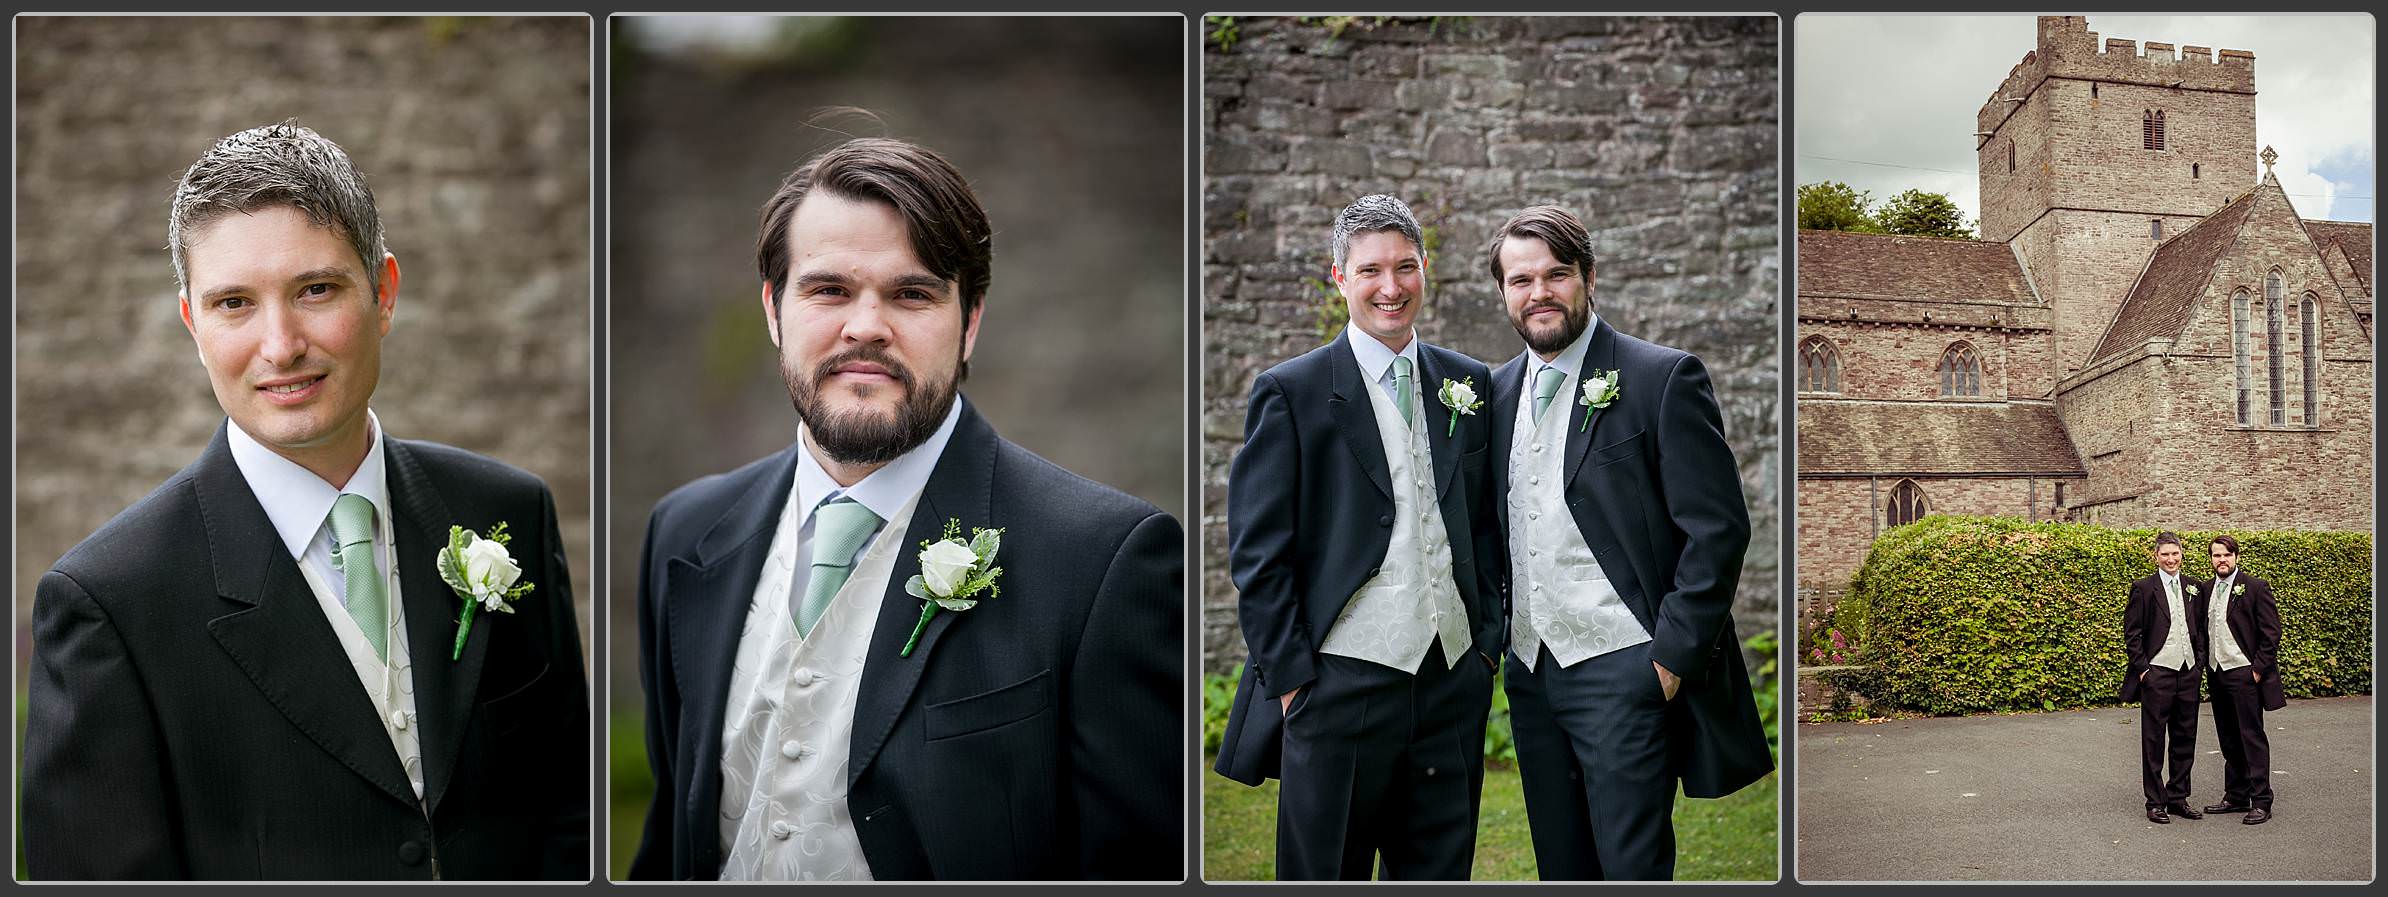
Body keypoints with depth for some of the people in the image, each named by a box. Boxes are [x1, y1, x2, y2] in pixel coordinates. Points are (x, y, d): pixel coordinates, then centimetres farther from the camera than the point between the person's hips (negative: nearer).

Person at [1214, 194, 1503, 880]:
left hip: (1456, 679, 4)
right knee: (1325, 873, 4)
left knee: (1440, 871, 12)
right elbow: (1258, 552, -5)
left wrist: (1487, 638, 9)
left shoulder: (1468, 384, 10)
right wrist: (1290, 676, -9)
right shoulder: (1290, 392, -4)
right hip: (1342, 686, -4)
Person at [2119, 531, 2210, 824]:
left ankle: (2178, 797, 20)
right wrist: (2142, 668, -8)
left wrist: (2200, 661, 7)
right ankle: (2155, 802, 6)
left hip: (2189, 672, 5)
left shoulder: (2195, 587, 11)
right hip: (2158, 673, -5)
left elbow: (2202, 627, 17)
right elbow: (2132, 633, -3)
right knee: (2154, 740, 1)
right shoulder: (2144, 587, -3)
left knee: (2185, 739, 10)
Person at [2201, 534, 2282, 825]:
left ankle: (2261, 803, 1)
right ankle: (2236, 797, 21)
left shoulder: (2255, 587, -7)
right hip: (2217, 674, 6)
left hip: (2244, 674, -6)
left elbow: (2271, 632, -9)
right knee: (2229, 739, 12)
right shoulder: (2207, 590, 11)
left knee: (2252, 738, -3)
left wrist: (2258, 669, -13)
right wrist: (2207, 668, 9)